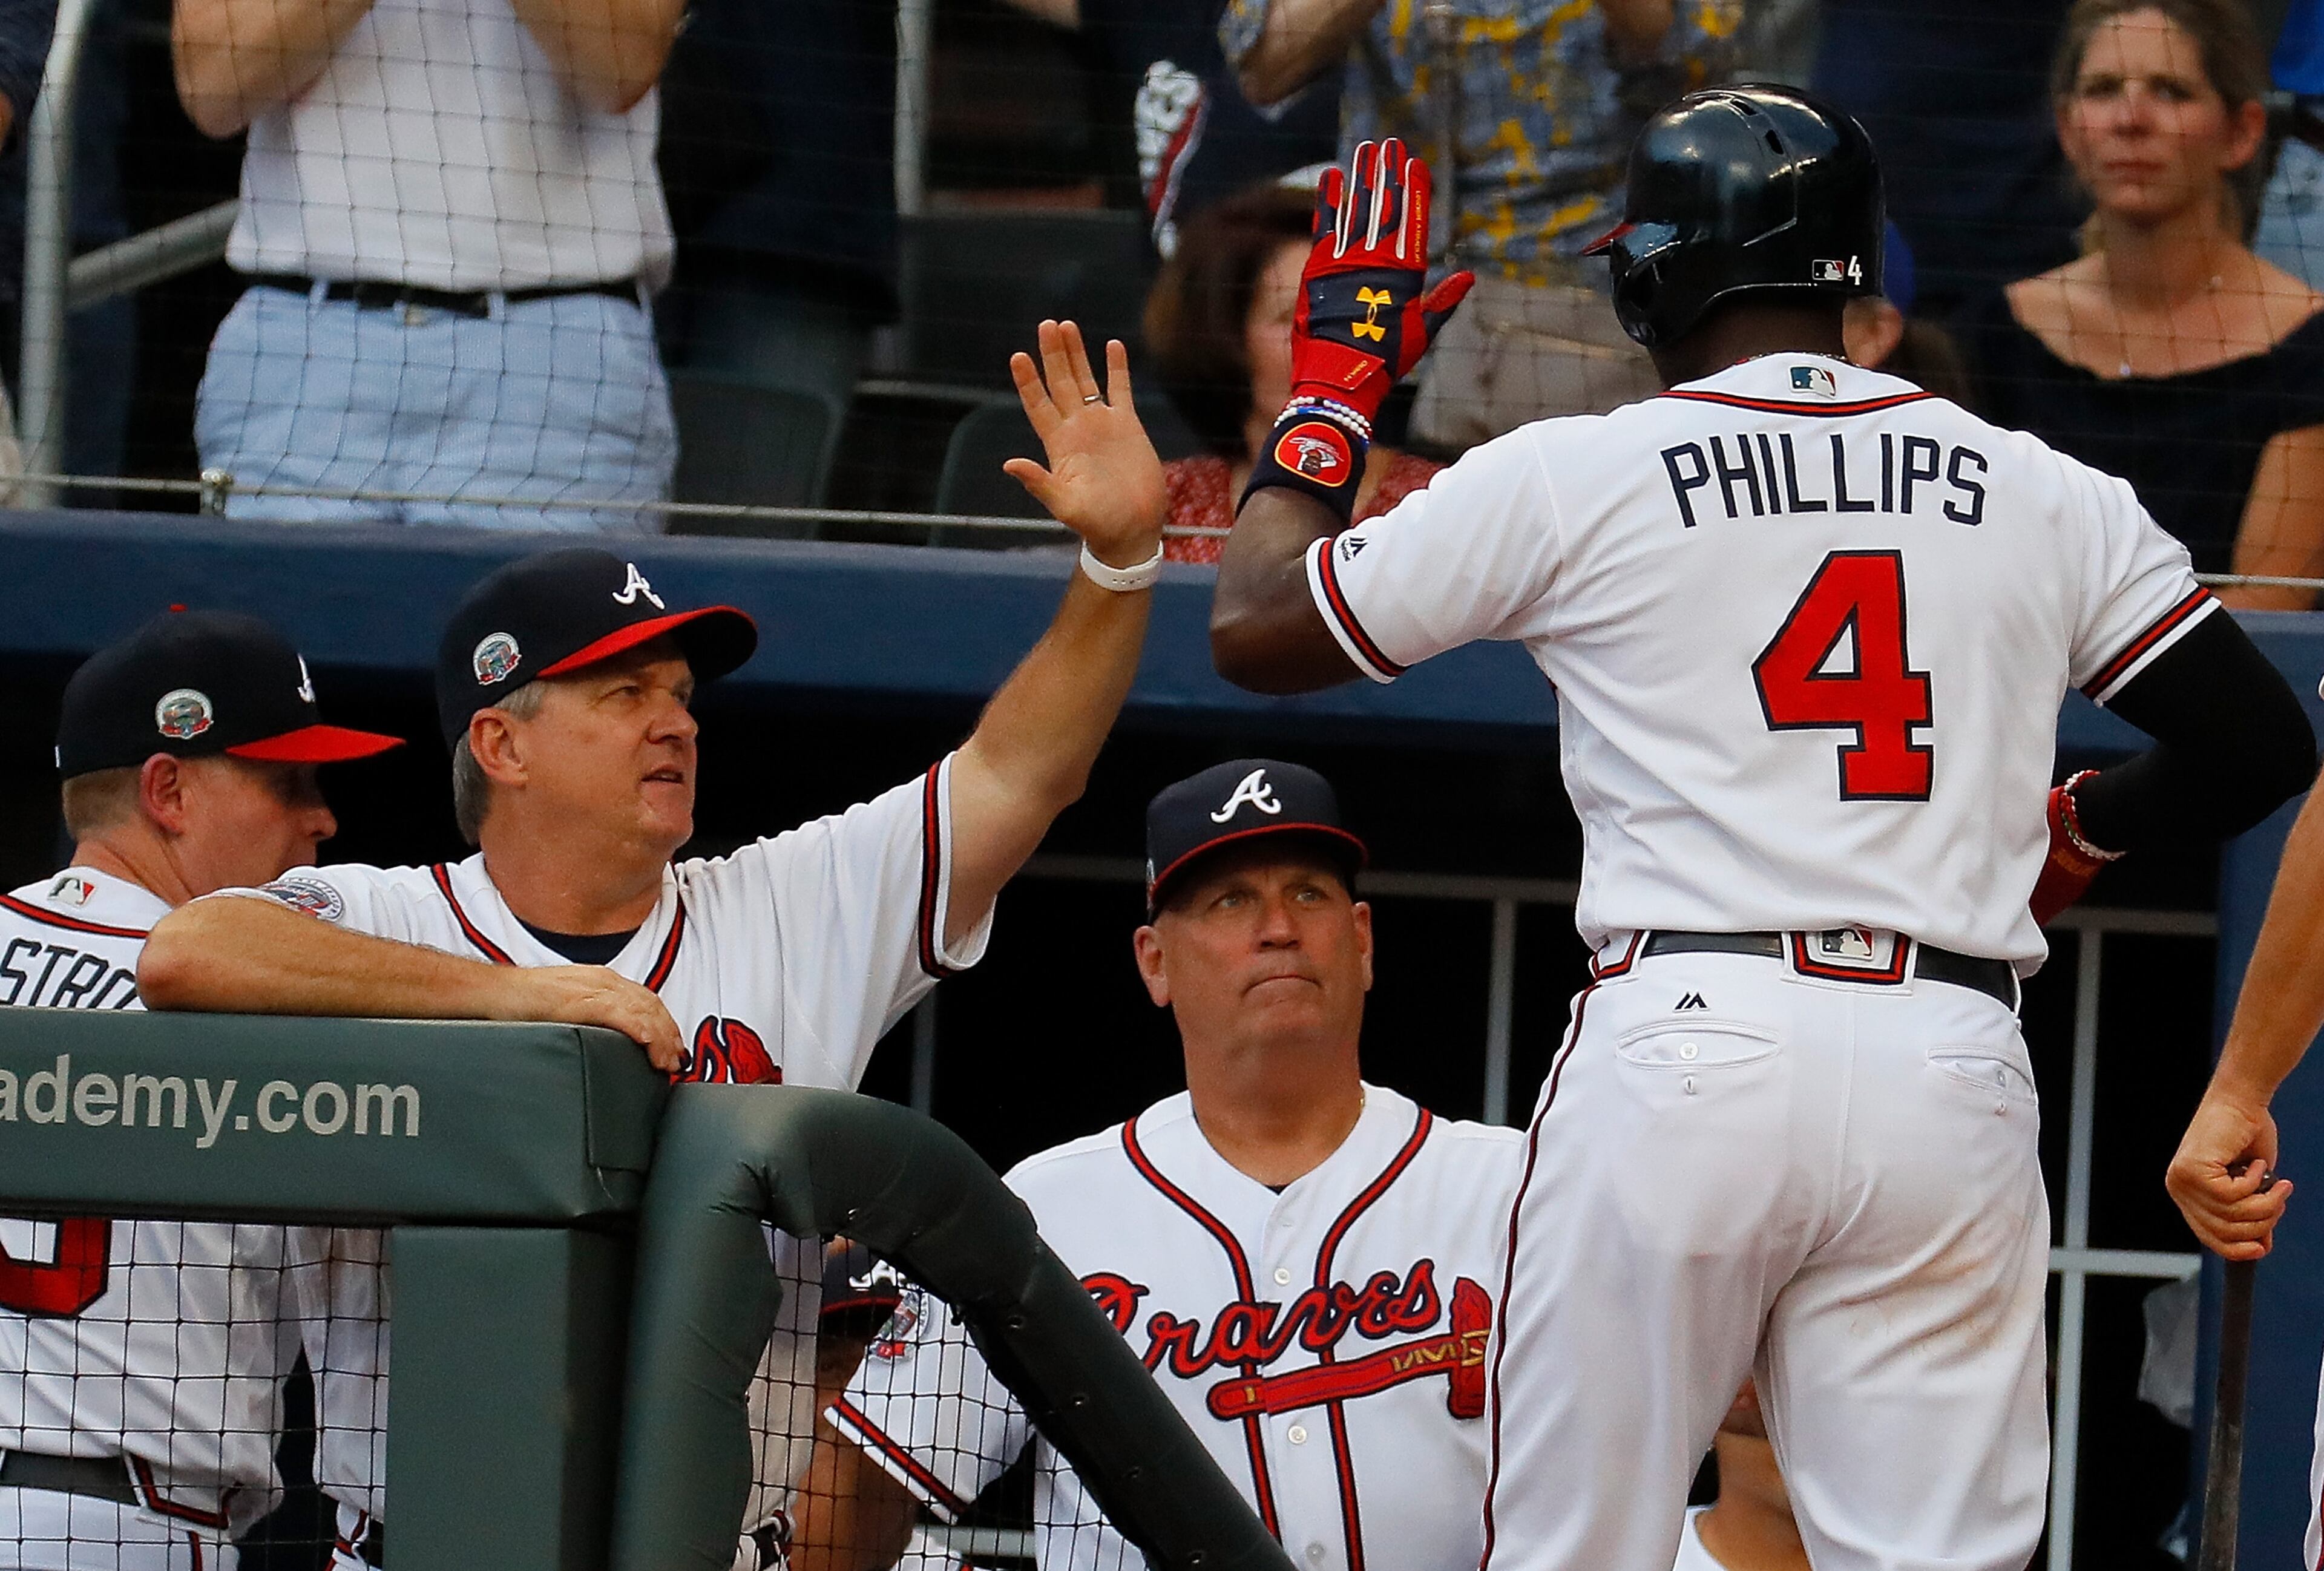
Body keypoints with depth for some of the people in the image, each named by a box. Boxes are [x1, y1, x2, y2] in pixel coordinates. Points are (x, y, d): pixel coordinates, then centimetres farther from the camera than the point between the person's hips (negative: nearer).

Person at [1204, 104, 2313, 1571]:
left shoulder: (1573, 476, 3)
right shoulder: (2044, 494, 10)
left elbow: (1255, 627, 12)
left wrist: (1336, 379, 26)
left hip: (1682, 1052, -2)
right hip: (1954, 1076, 2)